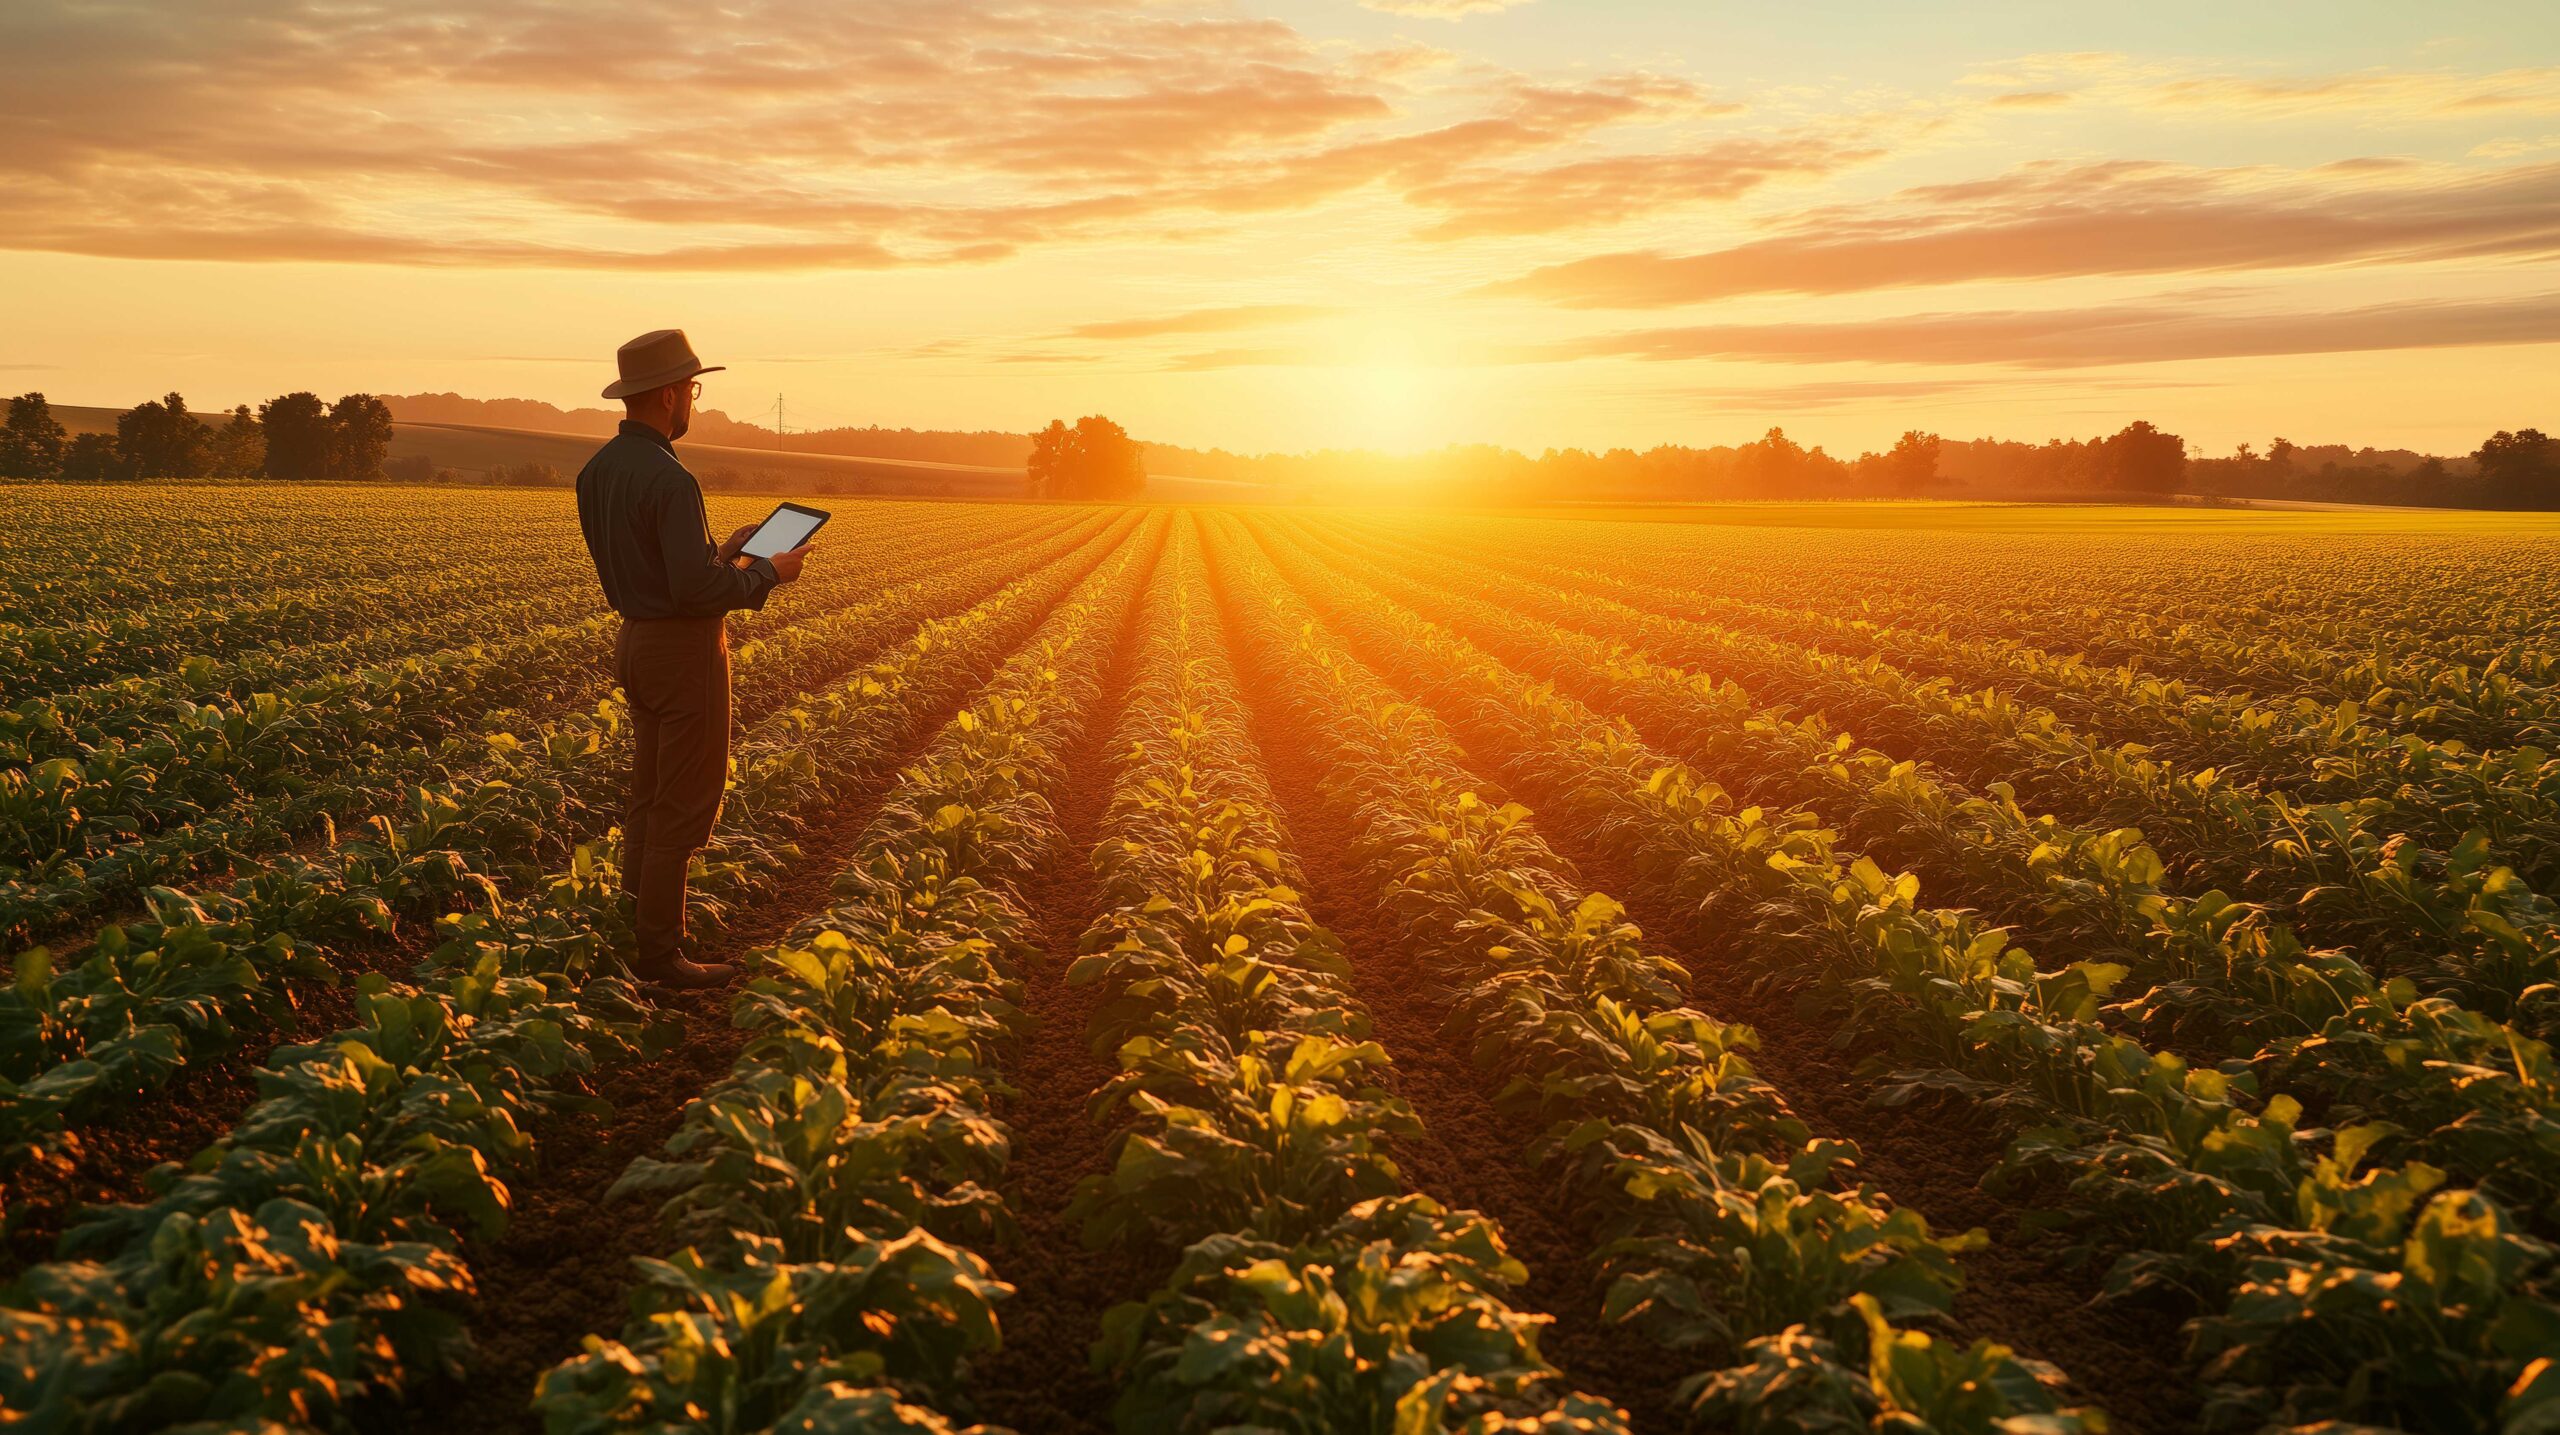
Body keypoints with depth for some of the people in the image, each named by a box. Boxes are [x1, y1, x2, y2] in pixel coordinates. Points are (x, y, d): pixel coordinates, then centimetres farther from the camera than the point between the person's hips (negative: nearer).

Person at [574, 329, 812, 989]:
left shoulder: (596, 470, 8)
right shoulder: (669, 479, -22)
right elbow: (693, 588, -27)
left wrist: (722, 554, 14)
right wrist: (769, 573, -12)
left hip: (635, 642, 9)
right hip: (684, 650, -9)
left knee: (650, 793, 20)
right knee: (683, 807, 0)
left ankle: (634, 919, 30)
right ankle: (658, 953, 7)